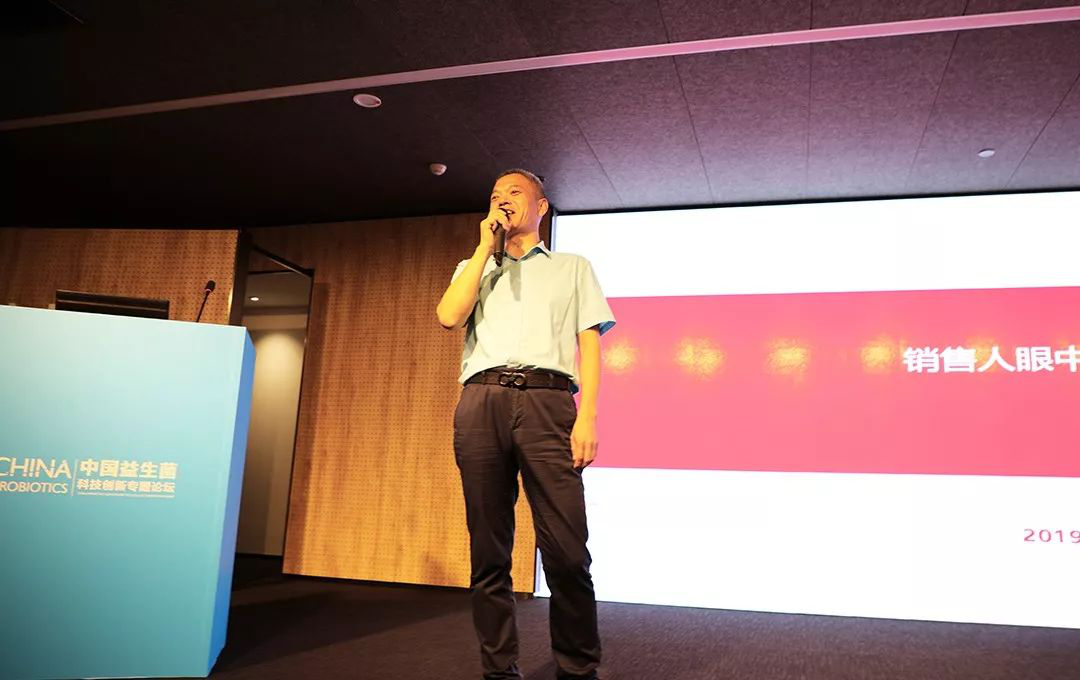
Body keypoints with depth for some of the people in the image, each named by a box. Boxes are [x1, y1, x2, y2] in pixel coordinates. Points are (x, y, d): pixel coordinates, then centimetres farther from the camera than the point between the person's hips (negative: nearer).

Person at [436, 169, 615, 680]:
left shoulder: (572, 268, 21)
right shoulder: (473, 269, 26)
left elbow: (590, 342, 10)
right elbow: (449, 316, 5)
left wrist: (587, 417, -5)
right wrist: (485, 248, 9)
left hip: (547, 398, -2)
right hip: (480, 402, 2)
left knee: (566, 551, -9)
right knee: (488, 549, 2)